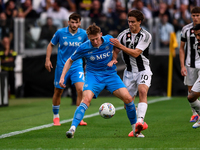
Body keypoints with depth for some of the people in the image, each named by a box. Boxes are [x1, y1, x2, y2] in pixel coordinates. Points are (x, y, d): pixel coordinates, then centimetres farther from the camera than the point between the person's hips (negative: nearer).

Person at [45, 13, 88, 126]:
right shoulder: (60, 33, -8)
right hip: (62, 67, 0)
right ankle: (56, 116, 32)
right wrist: (48, 59, -2)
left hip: (77, 66, 0)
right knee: (58, 92, 9)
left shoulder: (83, 34, -5)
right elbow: (51, 45, 7)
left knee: (81, 90, -18)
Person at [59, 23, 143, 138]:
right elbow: (70, 60, 2)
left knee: (128, 98, -12)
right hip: (93, 76, -2)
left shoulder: (109, 40, -11)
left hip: (110, 74, 2)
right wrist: (62, 77, -5)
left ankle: (135, 128, 6)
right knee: (86, 99, -28)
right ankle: (73, 128, -31)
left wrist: (114, 59, 0)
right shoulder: (84, 48, -14)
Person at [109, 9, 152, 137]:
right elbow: (115, 50, 8)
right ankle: (136, 127, 18)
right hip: (129, 71, 4)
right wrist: (113, 60, -13)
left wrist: (120, 45, -22)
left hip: (143, 70, -4)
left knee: (143, 91, -31)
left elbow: (136, 53, -18)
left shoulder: (146, 36, -10)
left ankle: (140, 120, -42)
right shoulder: (124, 34, 1)